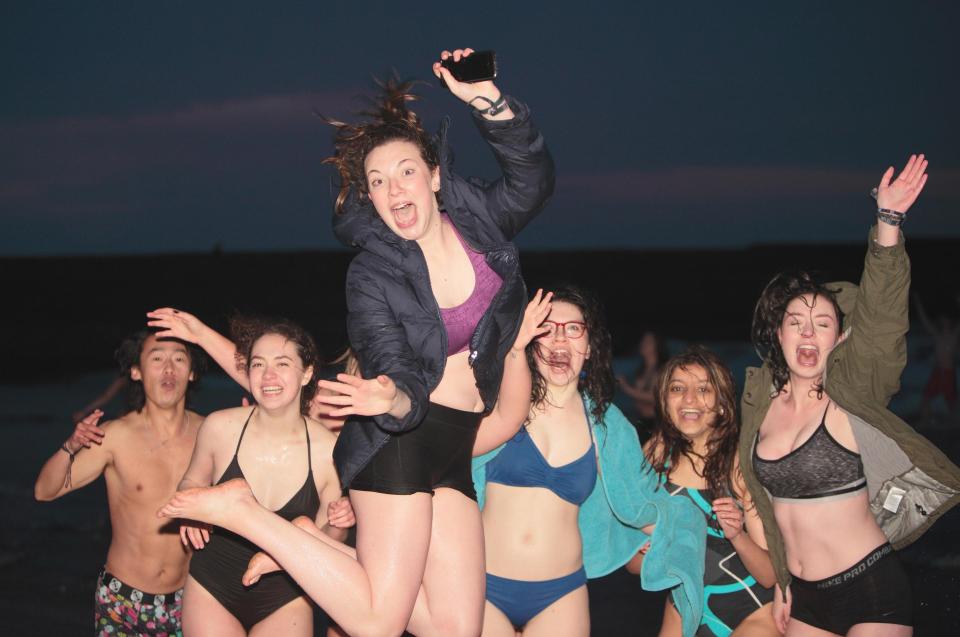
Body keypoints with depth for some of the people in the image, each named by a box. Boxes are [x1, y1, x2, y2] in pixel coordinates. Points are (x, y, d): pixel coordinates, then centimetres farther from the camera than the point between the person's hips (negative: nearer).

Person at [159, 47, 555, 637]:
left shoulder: (477, 218, 4)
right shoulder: (372, 276, -10)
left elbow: (534, 176, -11)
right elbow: (397, 374, -18)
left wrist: (488, 100, -25)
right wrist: (394, 400, -43)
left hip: (452, 449, 6)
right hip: (401, 440, -6)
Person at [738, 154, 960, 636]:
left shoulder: (851, 393, -8)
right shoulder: (760, 401, 4)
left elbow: (880, 317, -24)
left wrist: (888, 222, -35)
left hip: (871, 591, -5)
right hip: (803, 597, 5)